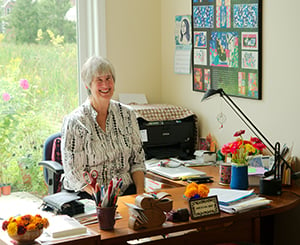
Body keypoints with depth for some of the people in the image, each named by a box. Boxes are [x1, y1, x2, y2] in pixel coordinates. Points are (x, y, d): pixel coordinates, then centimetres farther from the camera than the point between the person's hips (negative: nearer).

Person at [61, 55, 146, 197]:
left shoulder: (127, 114, 8)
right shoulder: (74, 121, -6)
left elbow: (137, 159, 11)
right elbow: (74, 173, -9)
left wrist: (140, 193, -5)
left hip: (126, 191, 3)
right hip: (88, 196, -3)